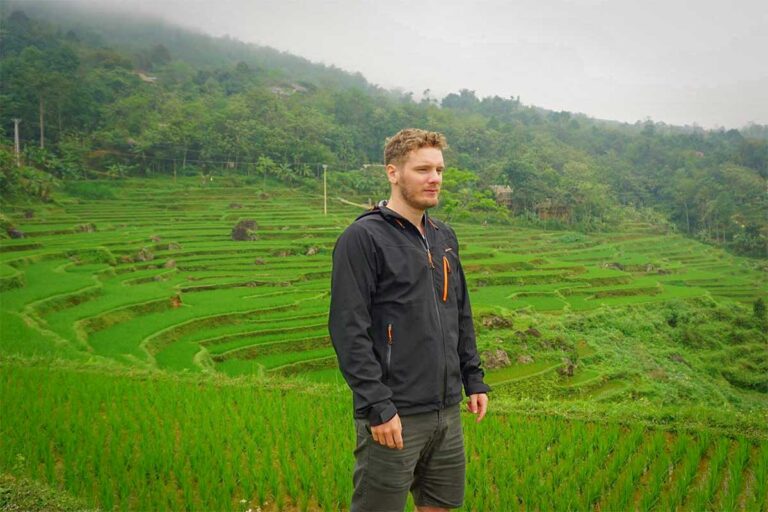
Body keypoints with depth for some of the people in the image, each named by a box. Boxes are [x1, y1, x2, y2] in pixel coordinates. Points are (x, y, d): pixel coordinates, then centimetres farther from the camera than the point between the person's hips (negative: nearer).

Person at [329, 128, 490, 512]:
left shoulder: (444, 237, 12)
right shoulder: (363, 238, -11)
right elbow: (348, 330, -17)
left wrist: (474, 379, 13)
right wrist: (377, 405, -19)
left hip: (447, 411, 7)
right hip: (394, 415, -7)